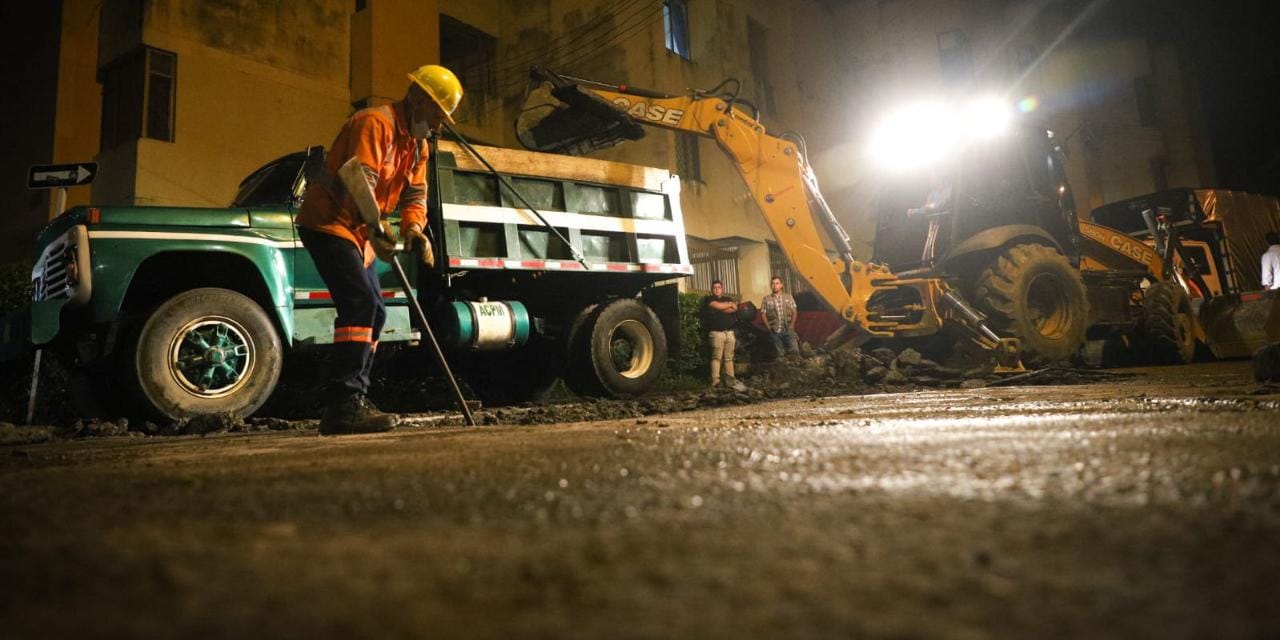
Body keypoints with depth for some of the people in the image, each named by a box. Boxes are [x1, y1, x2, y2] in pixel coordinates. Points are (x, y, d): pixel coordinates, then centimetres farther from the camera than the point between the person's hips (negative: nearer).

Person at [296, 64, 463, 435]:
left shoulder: (417, 144, 12)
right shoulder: (375, 123, -18)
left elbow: (415, 194, 8)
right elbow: (359, 181, -29)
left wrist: (414, 229, -11)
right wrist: (376, 228, -38)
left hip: (358, 232, 11)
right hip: (327, 222, -10)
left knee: (374, 313, 10)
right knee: (360, 304, -23)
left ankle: (353, 401, 16)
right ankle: (343, 408, -24)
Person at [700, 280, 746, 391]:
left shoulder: (728, 299, 21)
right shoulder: (709, 299, 6)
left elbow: (734, 308, 1)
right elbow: (717, 306, -14)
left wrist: (721, 308, -6)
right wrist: (729, 304, 2)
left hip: (729, 332, 5)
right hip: (716, 332, -5)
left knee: (729, 357, 5)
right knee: (717, 357, -13)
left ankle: (730, 380, 7)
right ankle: (715, 381, -17)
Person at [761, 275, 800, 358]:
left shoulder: (788, 297, 6)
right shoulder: (766, 299, 2)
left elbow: (794, 312, 8)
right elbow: (764, 315, 4)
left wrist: (791, 325, -2)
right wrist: (769, 328, -3)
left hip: (788, 330, 1)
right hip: (775, 332, 0)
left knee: (795, 350, -11)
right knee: (780, 354, 4)